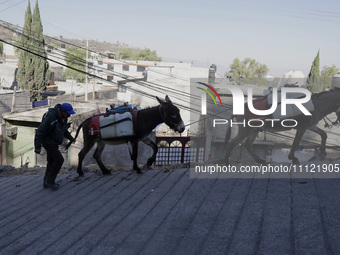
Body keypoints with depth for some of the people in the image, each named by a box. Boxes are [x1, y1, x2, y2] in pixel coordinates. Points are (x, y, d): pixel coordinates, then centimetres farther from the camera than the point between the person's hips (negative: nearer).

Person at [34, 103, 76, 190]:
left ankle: (47, 183, 24)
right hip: (48, 142, -9)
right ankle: (50, 180, 3)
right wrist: (37, 147, -30)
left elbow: (63, 128, 16)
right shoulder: (51, 117, -32)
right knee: (59, 160, -9)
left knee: (52, 161, 13)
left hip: (53, 141, 9)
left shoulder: (63, 116, -4)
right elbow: (40, 131, -29)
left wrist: (70, 138, 8)